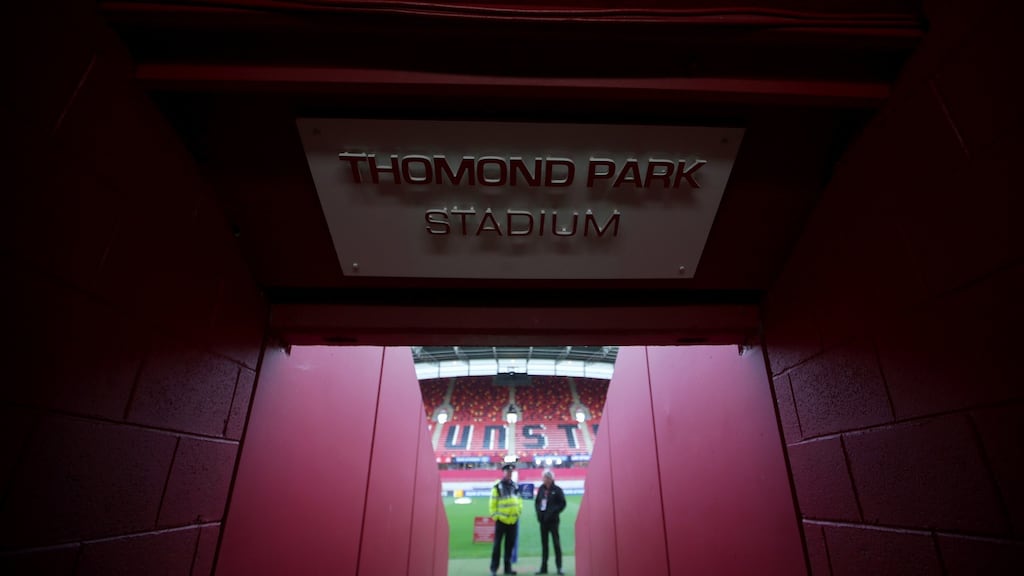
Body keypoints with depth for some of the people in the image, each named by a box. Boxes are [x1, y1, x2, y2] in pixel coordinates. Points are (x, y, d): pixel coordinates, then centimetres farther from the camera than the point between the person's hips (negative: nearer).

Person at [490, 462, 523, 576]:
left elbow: (519, 500, 17)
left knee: (510, 544, 12)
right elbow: (493, 503, -8)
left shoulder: (515, 486, 8)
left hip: (513, 520, 5)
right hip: (501, 520, -5)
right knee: (497, 544, 0)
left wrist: (519, 510, 5)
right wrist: (495, 516, -12)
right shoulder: (497, 486, -9)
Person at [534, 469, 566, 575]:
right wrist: (539, 512, -1)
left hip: (553, 520, -4)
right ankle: (543, 567, 18)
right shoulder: (541, 489, 5)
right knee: (544, 543, 10)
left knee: (556, 543, 1)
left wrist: (553, 512, -14)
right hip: (542, 520, 4)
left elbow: (562, 503, -7)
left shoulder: (557, 489, -7)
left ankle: (559, 567, 11)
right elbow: (536, 501, 13)